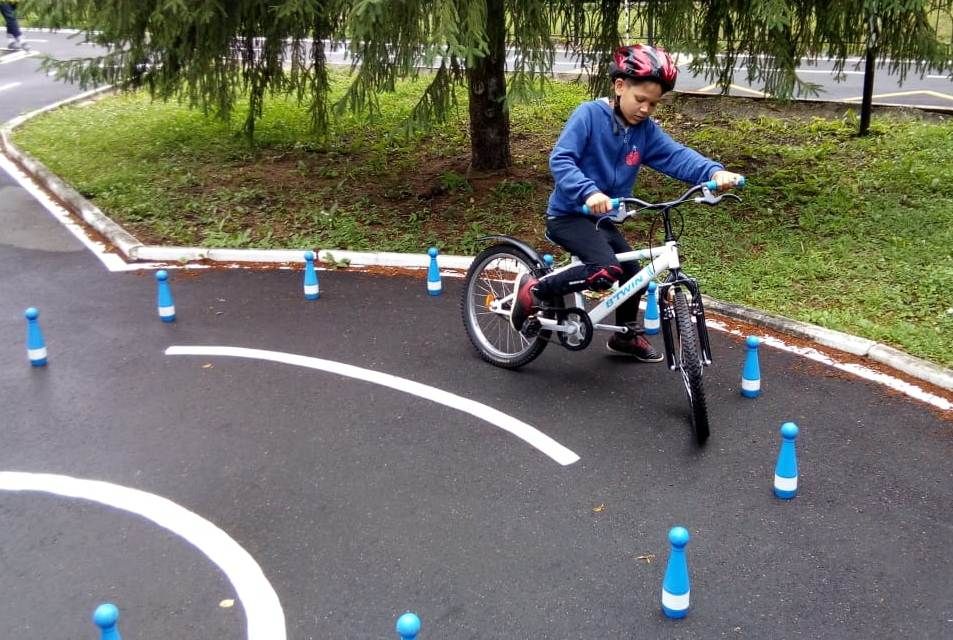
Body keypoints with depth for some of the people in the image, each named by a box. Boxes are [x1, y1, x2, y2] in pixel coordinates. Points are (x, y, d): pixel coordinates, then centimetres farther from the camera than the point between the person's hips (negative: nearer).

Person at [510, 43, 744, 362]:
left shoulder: (646, 130, 0)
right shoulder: (589, 114, -17)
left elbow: (677, 156, -12)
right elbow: (560, 159, -26)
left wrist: (714, 172, -31)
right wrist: (589, 192, -43)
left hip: (602, 219, 8)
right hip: (568, 214, -8)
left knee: (633, 275, 17)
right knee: (606, 271, -29)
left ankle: (626, 335, 44)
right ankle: (535, 291, -9)